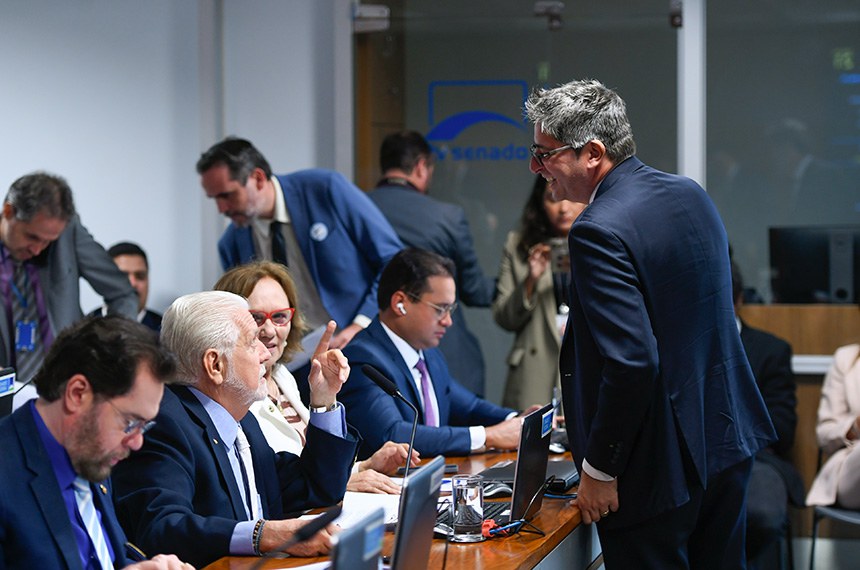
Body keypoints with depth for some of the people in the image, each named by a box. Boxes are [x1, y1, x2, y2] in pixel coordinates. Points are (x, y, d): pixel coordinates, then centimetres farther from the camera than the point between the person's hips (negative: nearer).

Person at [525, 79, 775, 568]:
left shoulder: (599, 232, -22)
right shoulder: (692, 193, 5)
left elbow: (632, 361, -27)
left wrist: (598, 470, -18)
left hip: (659, 468, -9)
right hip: (728, 440, 9)